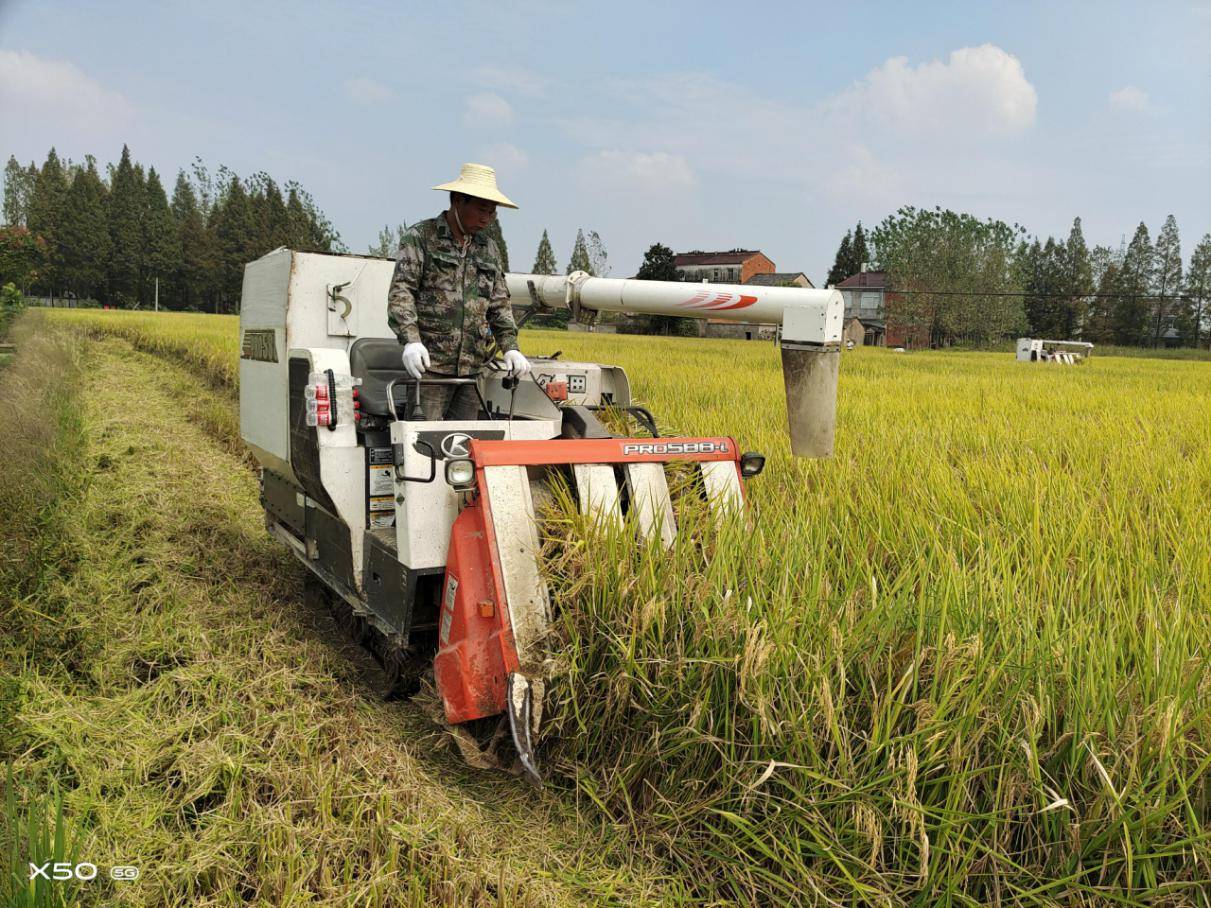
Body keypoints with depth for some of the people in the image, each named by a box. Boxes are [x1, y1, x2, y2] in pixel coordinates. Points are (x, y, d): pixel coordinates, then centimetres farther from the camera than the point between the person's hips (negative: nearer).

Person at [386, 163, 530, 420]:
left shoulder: (489, 249, 19)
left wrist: (510, 347, 5)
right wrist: (410, 340, -22)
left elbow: (499, 304, 20)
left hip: (472, 368, 6)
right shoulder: (419, 237, 1)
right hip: (429, 364, -5)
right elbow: (400, 292, -7)